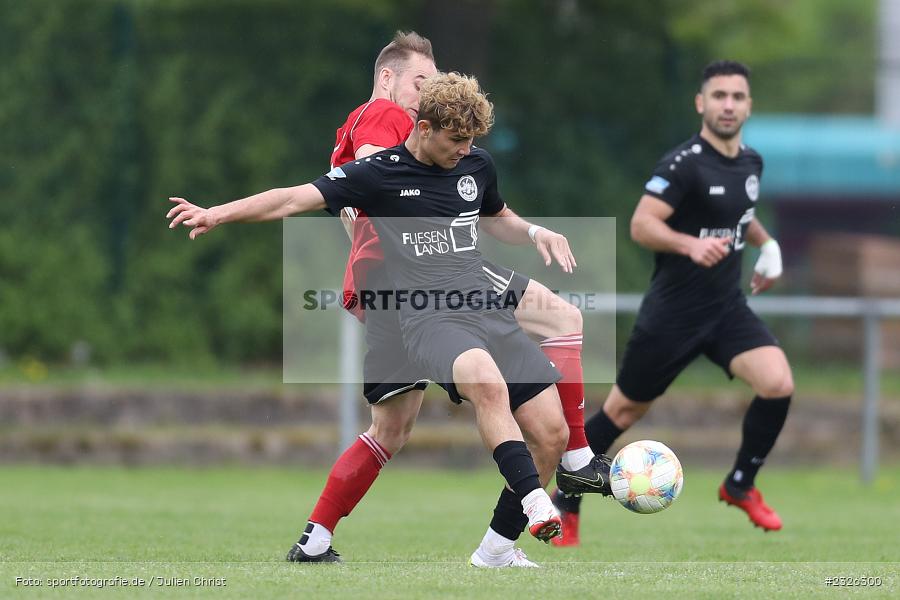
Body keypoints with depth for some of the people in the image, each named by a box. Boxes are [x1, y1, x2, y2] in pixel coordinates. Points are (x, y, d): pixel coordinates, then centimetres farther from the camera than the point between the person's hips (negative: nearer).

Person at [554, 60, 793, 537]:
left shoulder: (751, 162, 7)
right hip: (672, 314, -5)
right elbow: (641, 225, -25)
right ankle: (565, 503, 25)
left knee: (778, 384, -17)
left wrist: (766, 244, 14)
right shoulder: (684, 164, -17)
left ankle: (741, 485, 4)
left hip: (727, 309, 5)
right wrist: (690, 245, -40)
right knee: (624, 410, 5)